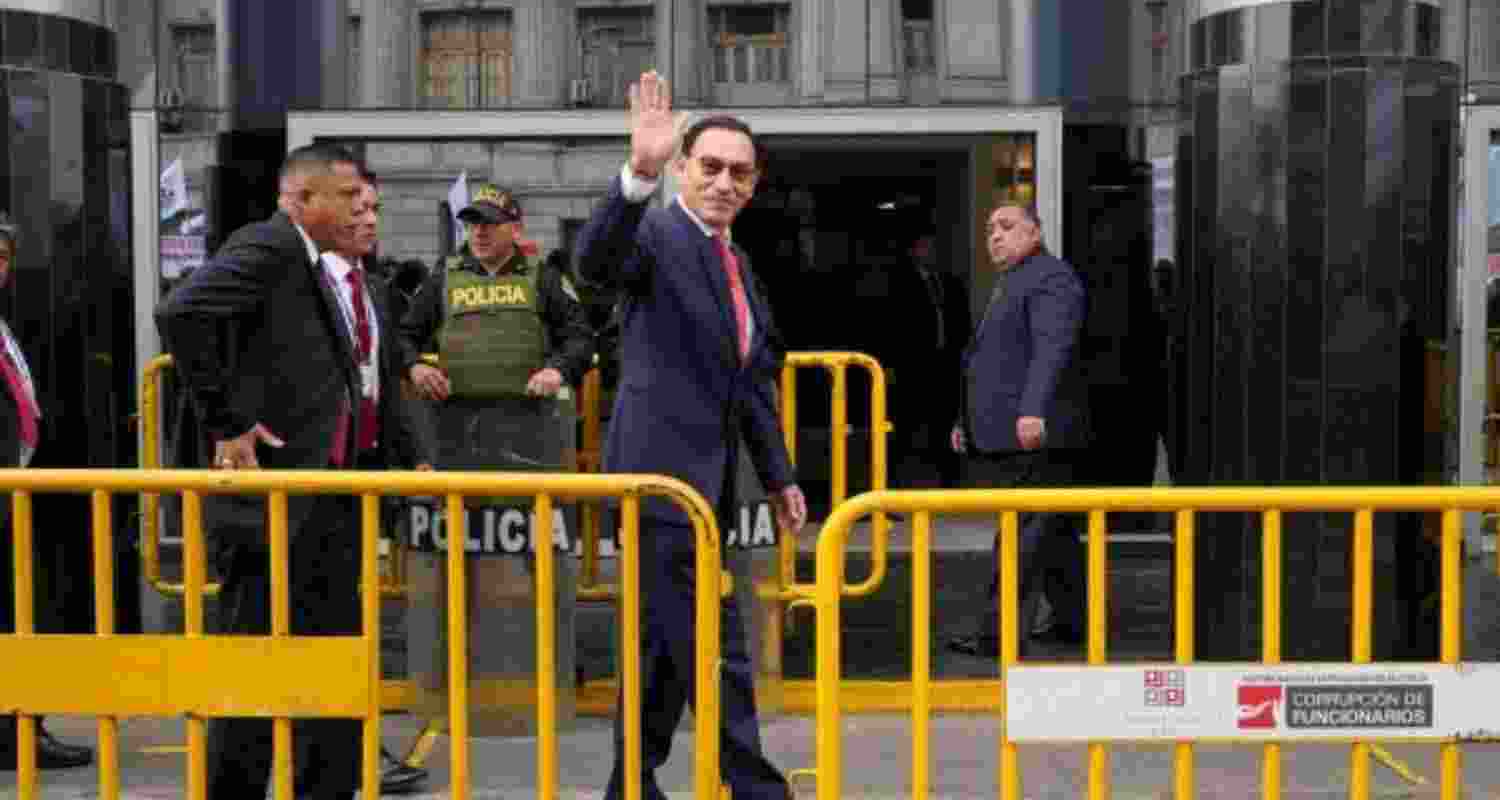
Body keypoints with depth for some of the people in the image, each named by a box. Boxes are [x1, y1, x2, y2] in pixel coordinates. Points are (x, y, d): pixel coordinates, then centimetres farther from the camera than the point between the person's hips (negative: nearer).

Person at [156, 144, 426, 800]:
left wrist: (405, 454, 18)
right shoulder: (268, 248, -11)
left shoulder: (349, 276, 16)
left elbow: (374, 375, 28)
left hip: (337, 499, 9)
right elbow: (182, 313, -25)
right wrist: (226, 422, -22)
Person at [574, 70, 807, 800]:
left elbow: (752, 378, 23)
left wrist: (778, 475, 22)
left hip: (707, 479, 9)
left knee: (666, 643, 15)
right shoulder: (656, 234, -9)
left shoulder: (737, 261, 17)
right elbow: (594, 261, -33)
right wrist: (639, 173, -47)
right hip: (664, 472, -9)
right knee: (715, 650, -6)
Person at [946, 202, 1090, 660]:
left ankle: (1002, 633, -12)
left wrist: (1033, 412, -32)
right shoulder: (1007, 285, 23)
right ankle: (1073, 620, 22)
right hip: (1007, 435, 10)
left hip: (1035, 434, -10)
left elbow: (1052, 349, -22)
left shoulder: (1050, 278, -10)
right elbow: (993, 361, 28)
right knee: (1054, 531, 15)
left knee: (1022, 533, -11)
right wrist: (967, 420, 25)